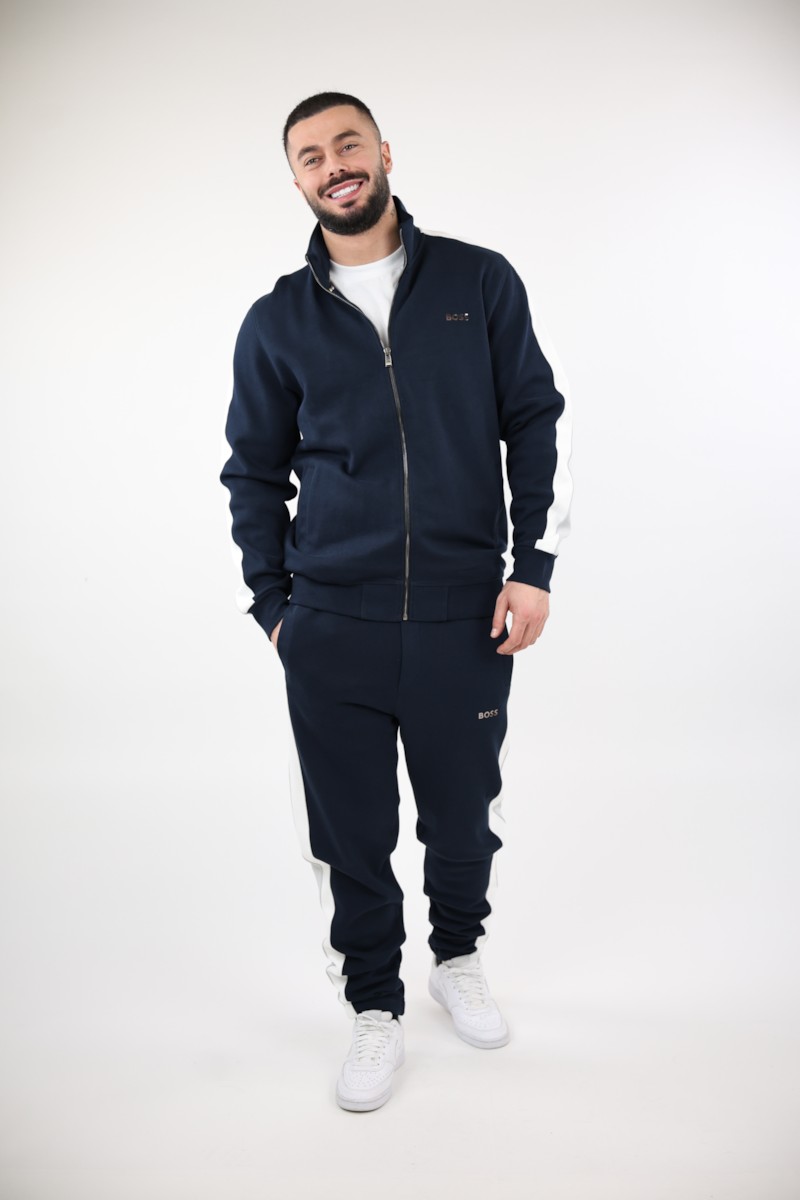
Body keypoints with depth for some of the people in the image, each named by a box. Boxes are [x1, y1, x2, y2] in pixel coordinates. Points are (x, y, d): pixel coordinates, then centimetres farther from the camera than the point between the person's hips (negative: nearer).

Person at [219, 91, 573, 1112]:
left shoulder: (480, 282, 4)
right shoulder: (276, 321, 7)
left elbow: (539, 422, 5)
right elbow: (254, 471, 12)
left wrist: (535, 565, -3)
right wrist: (271, 604, 6)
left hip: (466, 619, 0)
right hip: (331, 628, 1)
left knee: (462, 818, 14)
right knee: (351, 835, 8)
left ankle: (459, 961, 42)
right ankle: (375, 1011, 31)